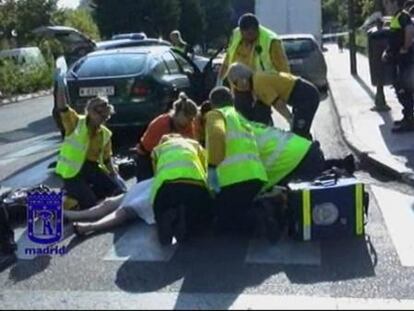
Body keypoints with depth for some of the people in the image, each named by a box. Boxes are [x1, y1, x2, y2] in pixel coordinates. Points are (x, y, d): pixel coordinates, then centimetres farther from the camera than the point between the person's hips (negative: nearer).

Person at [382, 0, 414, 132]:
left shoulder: (403, 16, -16)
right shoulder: (396, 17, 15)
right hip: (398, 59, 10)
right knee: (401, 88, 15)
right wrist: (387, 51, 13)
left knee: (403, 90, -8)